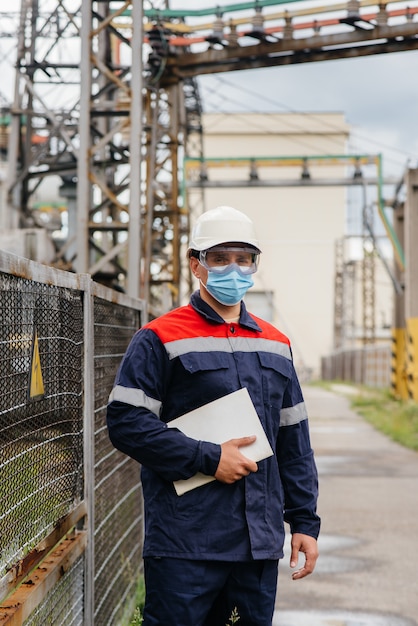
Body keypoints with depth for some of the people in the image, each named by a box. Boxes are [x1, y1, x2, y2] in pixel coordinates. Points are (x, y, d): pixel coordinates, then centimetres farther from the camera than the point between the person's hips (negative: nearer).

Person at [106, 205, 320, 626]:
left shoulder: (275, 344, 16)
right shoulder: (160, 339, -2)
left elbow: (294, 442, 19)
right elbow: (125, 422, -11)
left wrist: (304, 521, 13)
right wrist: (209, 458, -15)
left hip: (260, 544, 6)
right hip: (184, 545, -5)